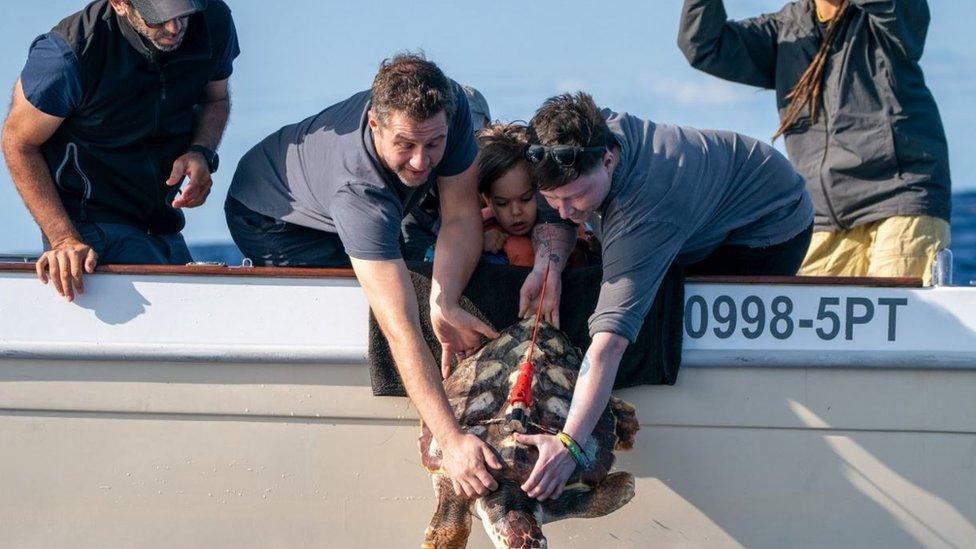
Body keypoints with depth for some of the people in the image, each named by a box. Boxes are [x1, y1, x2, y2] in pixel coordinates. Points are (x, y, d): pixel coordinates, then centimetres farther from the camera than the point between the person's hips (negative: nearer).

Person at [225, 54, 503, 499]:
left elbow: (461, 217, -24)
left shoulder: (449, 108, -34)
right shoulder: (358, 188, -49)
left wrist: (445, 305, -42)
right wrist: (451, 440, -57)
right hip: (271, 219, -6)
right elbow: (401, 330, -52)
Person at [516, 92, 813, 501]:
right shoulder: (591, 134, -25)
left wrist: (568, 443, -58)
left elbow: (610, 341, -52)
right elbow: (555, 218, -5)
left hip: (771, 229, -8)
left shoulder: (643, 214, -45)